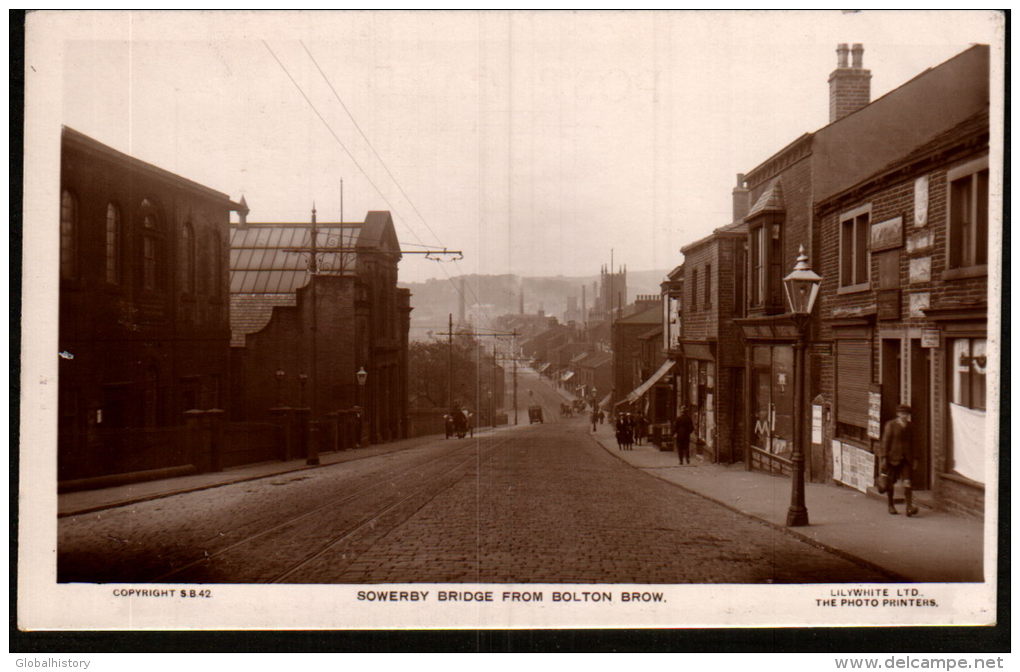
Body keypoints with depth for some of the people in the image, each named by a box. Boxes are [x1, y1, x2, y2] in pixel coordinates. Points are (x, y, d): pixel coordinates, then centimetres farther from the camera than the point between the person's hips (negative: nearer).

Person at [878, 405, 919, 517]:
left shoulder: (910, 426, 10)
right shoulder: (890, 425, -5)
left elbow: (912, 443, 16)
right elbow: (885, 442, -6)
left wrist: (915, 458, 14)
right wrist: (883, 458, -10)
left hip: (906, 459, 3)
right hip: (893, 458, -3)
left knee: (907, 481, -10)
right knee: (891, 482, 6)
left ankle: (909, 507, -15)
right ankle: (891, 505, 23)